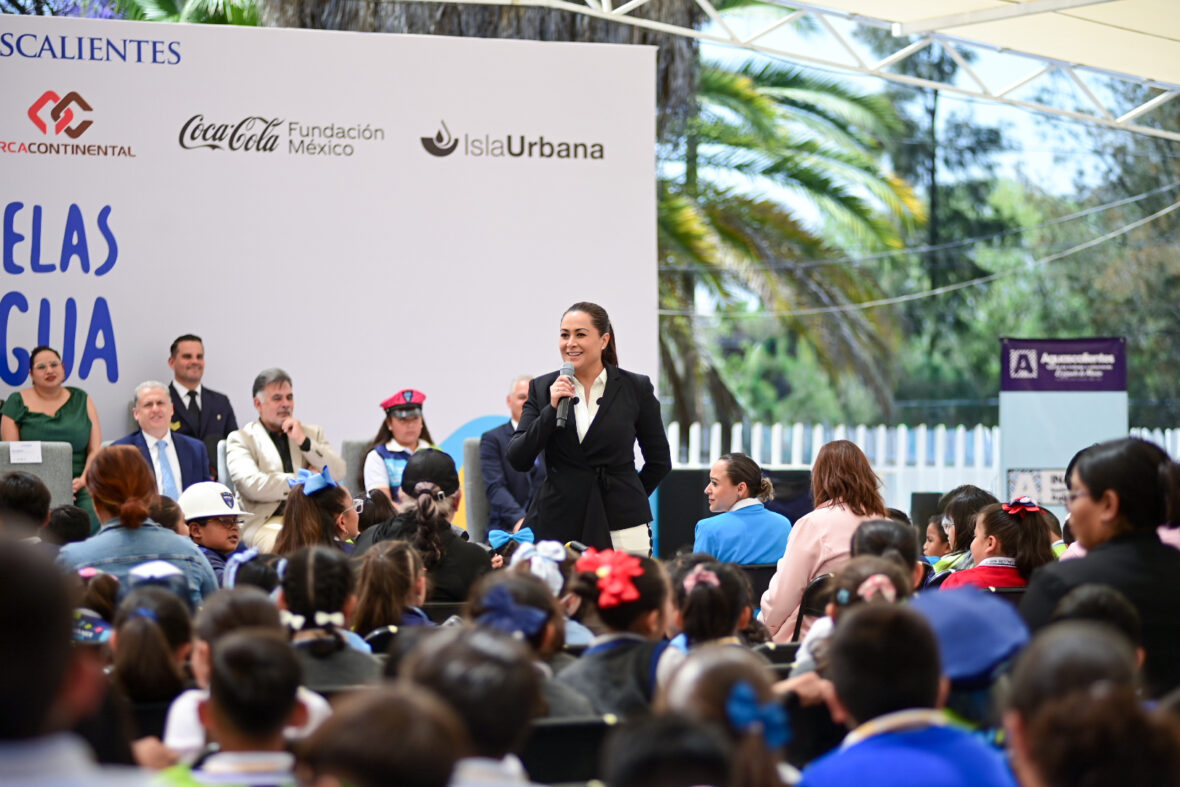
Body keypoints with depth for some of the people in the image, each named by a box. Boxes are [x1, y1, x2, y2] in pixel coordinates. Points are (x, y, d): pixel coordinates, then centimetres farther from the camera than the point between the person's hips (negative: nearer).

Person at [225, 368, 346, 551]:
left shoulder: (312, 433, 23)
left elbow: (338, 472, 11)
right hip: (268, 521, -4)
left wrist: (304, 441, 1)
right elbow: (252, 486, -8)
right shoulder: (240, 439, 9)